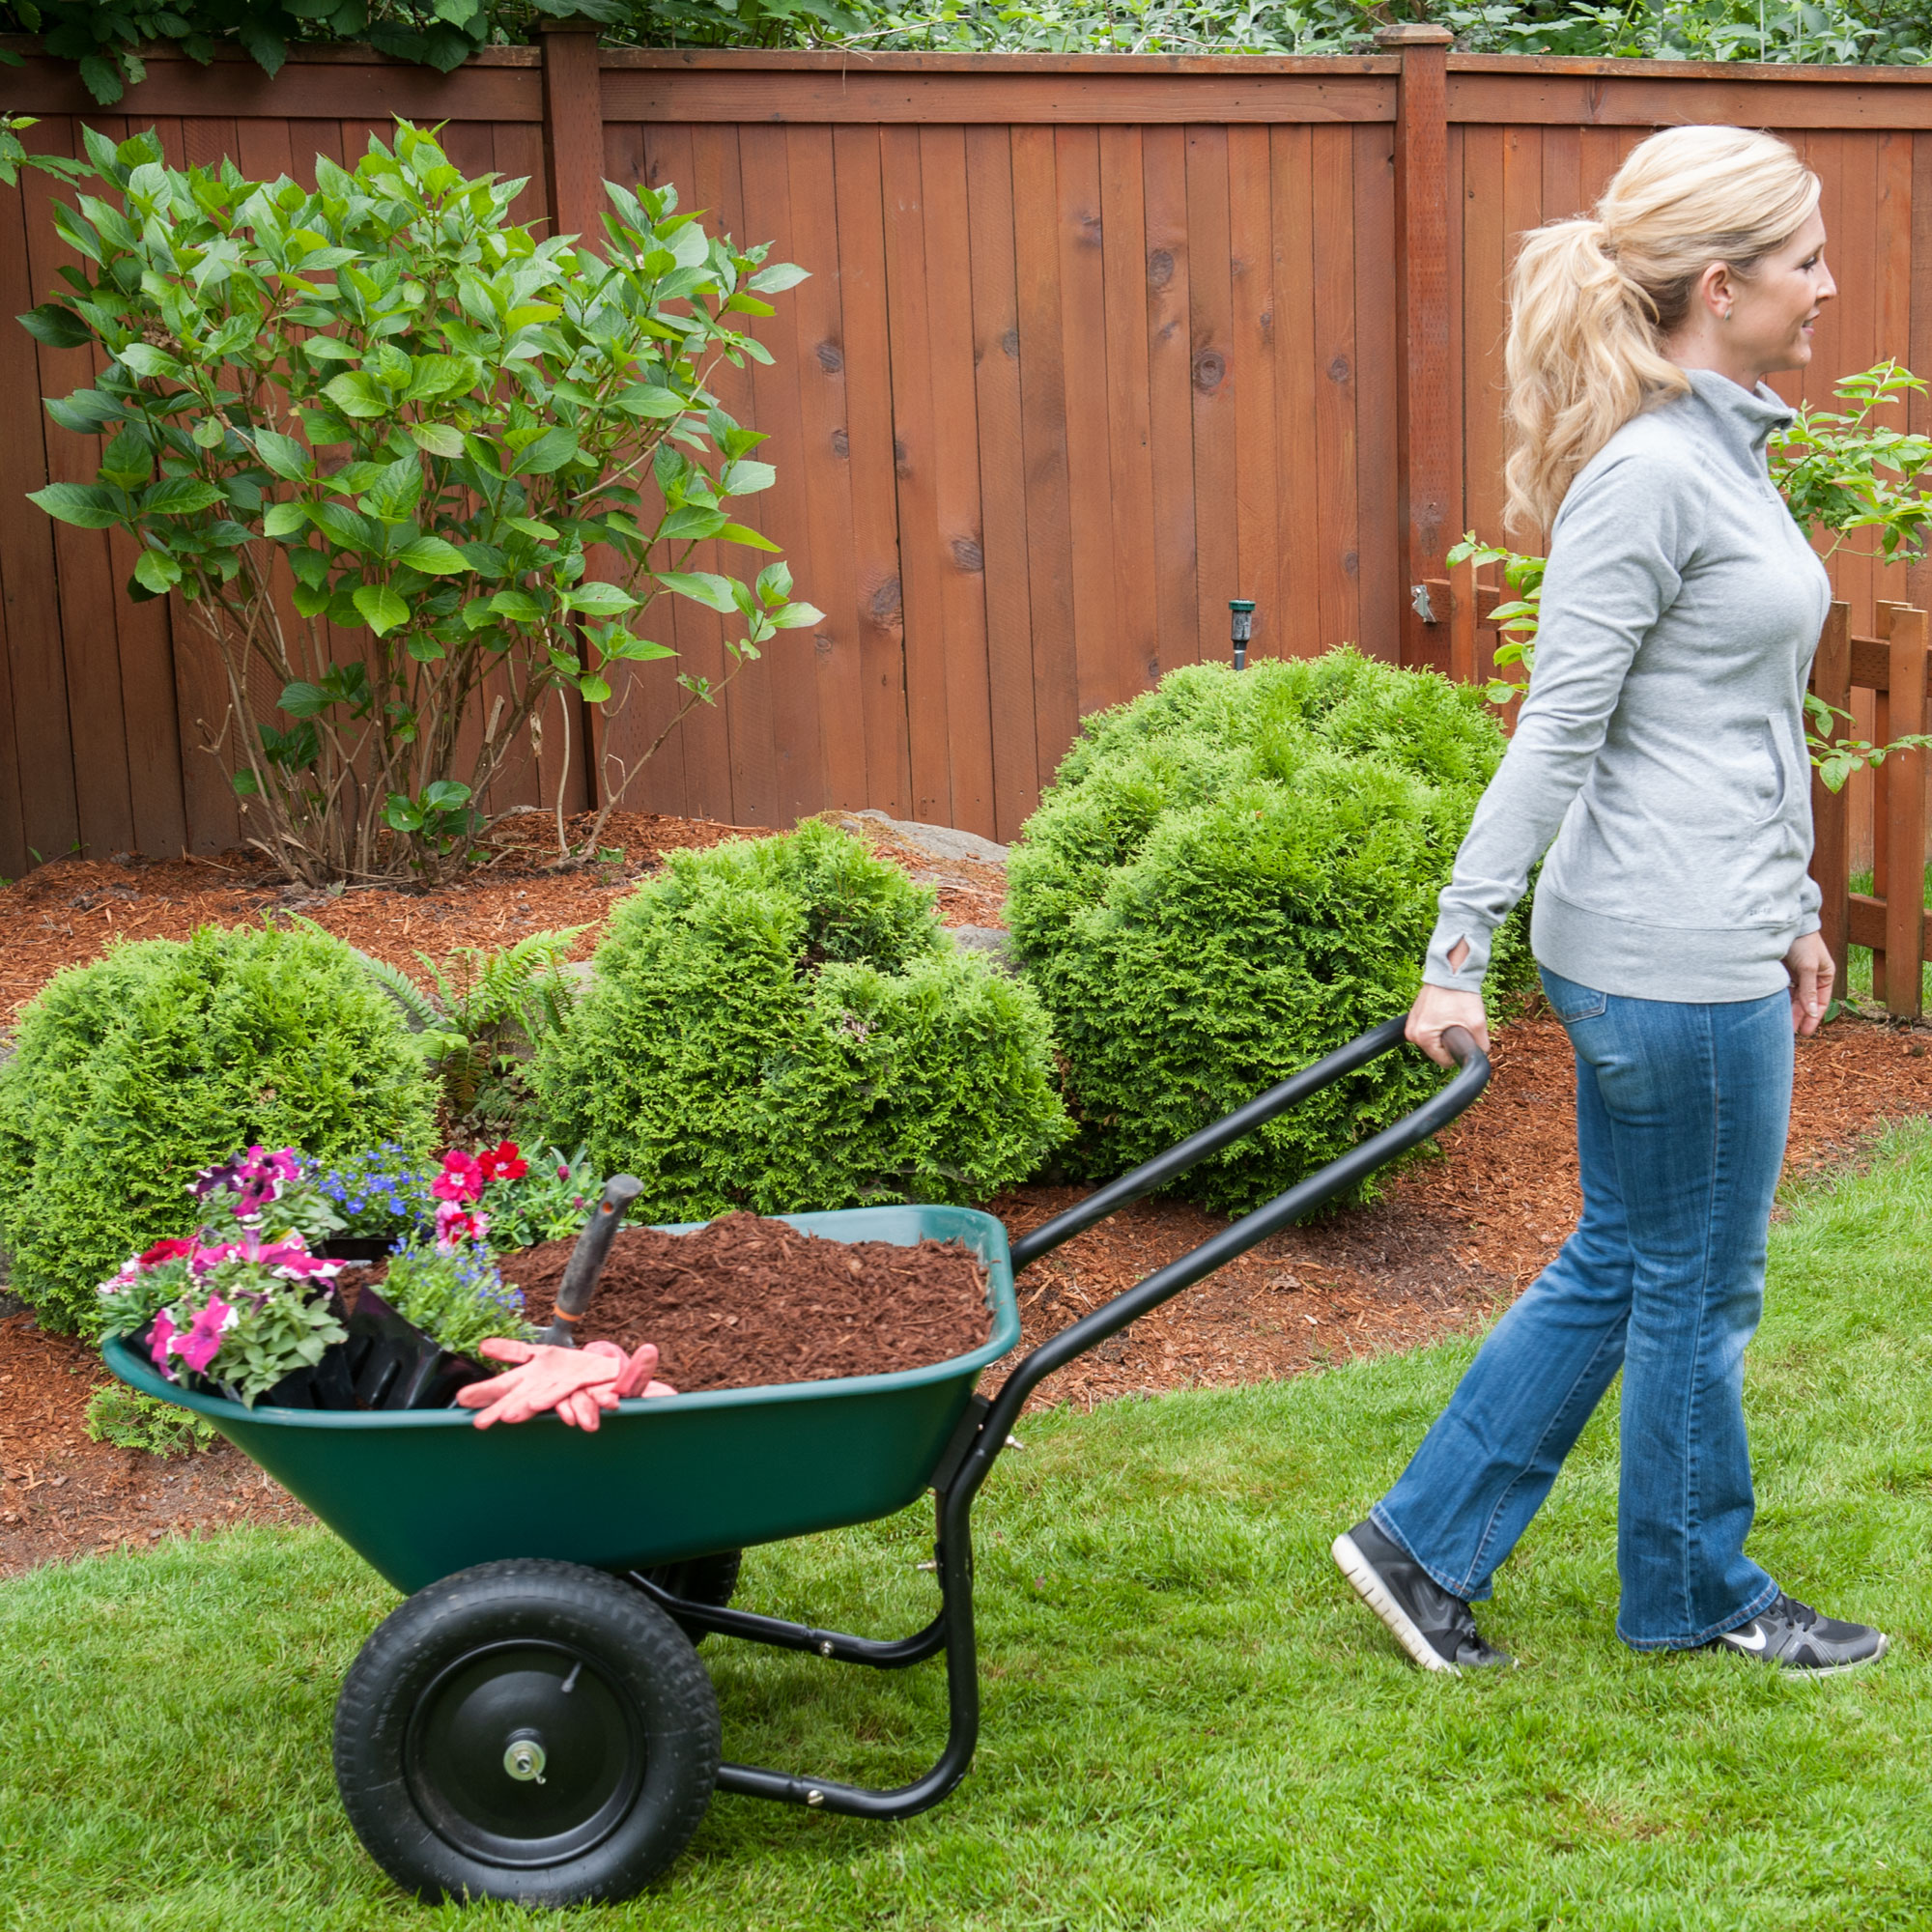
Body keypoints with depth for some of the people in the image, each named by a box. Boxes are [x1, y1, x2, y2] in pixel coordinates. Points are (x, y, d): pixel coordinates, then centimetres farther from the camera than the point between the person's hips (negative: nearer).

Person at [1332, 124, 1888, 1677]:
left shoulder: (1722, 453, 12)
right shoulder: (1647, 473, -18)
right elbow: (1558, 731, -19)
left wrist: (1792, 908, 22)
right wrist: (1458, 953, -18)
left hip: (1712, 936, 10)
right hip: (1673, 959, -10)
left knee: (1619, 1268, 17)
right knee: (1696, 1290, 8)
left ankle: (1426, 1543, 24)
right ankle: (1696, 1595, 28)